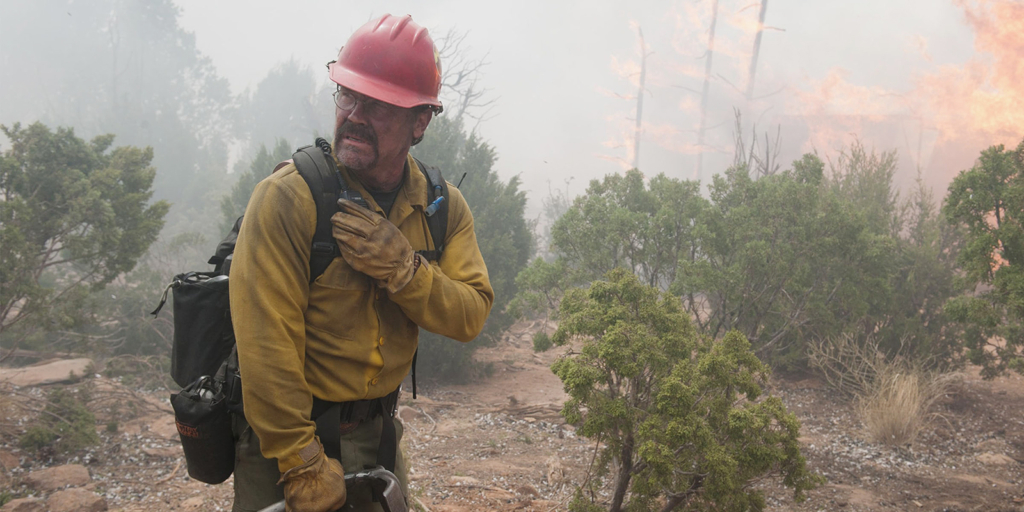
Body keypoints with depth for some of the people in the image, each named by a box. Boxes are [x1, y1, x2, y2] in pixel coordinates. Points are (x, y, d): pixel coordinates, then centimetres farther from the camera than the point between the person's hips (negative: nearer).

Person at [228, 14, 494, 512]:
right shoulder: (286, 197, -20)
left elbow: (470, 316, -8)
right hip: (285, 433, -5)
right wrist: (303, 465, -21)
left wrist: (400, 267, -25)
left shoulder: (445, 208, -2)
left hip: (376, 432, 5)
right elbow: (266, 345, -22)